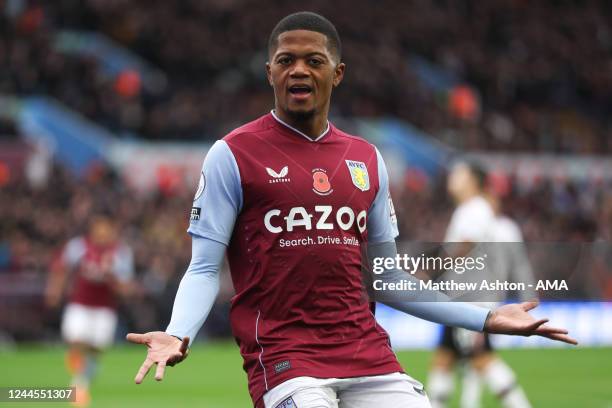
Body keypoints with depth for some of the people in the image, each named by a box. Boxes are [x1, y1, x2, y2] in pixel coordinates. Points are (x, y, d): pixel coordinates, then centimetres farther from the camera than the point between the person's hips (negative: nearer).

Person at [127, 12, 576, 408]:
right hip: (282, 353, -5)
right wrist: (178, 334, -20)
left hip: (366, 350, 5)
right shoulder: (233, 155, 1)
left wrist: (484, 318, 15)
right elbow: (205, 268, -1)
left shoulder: (367, 159, 15)